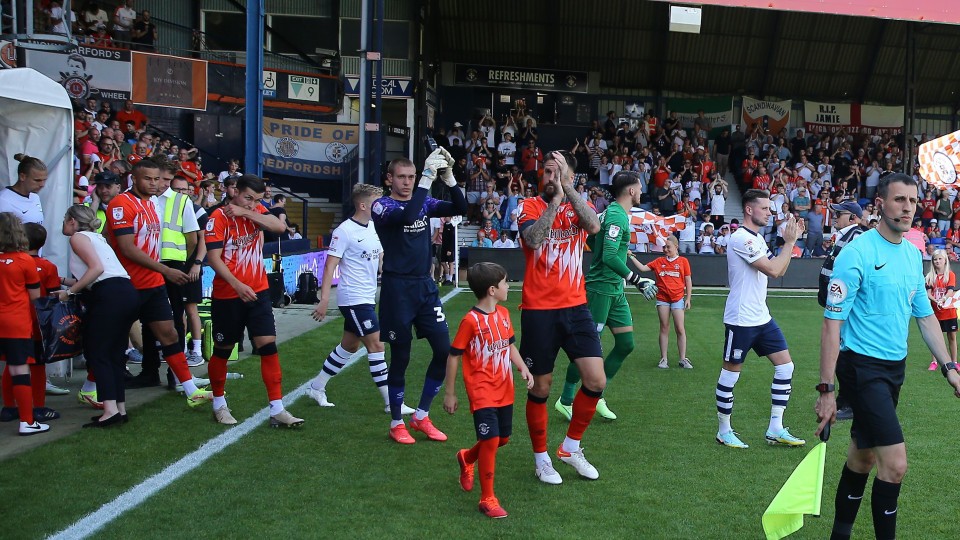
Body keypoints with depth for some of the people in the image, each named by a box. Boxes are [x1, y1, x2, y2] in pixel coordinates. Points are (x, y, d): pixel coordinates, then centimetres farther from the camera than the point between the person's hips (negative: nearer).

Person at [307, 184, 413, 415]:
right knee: (376, 345, -8)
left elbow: (381, 259, 18)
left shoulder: (373, 227, 9)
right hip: (353, 298, -9)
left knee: (349, 346, 15)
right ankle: (391, 402, -1)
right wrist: (324, 300, -19)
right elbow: (330, 265, -16)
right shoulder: (344, 231, -15)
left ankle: (317, 387, 29)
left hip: (368, 297, 9)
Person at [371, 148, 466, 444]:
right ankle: (397, 423, 20)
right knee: (400, 356, 3)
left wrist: (448, 177, -18)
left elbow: (460, 208, -5)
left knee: (444, 350, 3)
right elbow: (408, 215, -29)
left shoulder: (425, 202, 9)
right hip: (397, 288, -5)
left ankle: (421, 416, 19)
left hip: (426, 286, 6)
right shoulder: (382, 205, -8)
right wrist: (427, 178, -30)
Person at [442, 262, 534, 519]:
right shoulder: (471, 320, -17)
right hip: (482, 392, -7)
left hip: (504, 390, 8)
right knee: (491, 440, -12)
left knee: (503, 438, 15)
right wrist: (449, 393, -6)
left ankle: (466, 458, 45)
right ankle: (487, 499, 3)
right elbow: (453, 356, -10)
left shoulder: (503, 314, 5)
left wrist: (523, 368, 1)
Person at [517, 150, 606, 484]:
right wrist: (555, 199, -24)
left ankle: (571, 447, 19)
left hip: (575, 307, 3)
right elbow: (532, 238, -22)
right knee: (540, 387, 5)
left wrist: (567, 188, -22)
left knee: (596, 382, -3)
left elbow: (594, 226, -17)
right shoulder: (531, 206, 0)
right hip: (539, 310, -3)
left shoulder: (578, 207, 7)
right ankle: (541, 458, 24)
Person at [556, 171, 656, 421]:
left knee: (626, 344, 9)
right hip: (601, 289, -10)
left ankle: (597, 396, 19)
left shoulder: (613, 212, 12)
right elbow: (609, 257, -25)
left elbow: (591, 239, 25)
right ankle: (565, 401, 10)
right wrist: (637, 280, -23)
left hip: (615, 290, 10)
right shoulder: (616, 216, -17)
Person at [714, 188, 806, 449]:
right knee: (730, 374, 2)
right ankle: (724, 432, 15)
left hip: (762, 318, 10)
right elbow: (773, 270, -21)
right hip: (740, 320, -10)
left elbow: (780, 270, 16)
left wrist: (791, 239, 9)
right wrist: (790, 242, -11)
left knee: (785, 367, 5)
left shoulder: (757, 239, 15)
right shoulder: (741, 238, -16)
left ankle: (776, 429, 11)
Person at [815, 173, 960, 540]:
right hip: (862, 367, -7)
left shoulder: (913, 255, 8)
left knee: (863, 454, 16)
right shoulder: (857, 253, -15)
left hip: (895, 366, 8)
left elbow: (925, 316, 18)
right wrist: (826, 389, -19)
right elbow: (832, 323, -16)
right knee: (895, 464, -13)